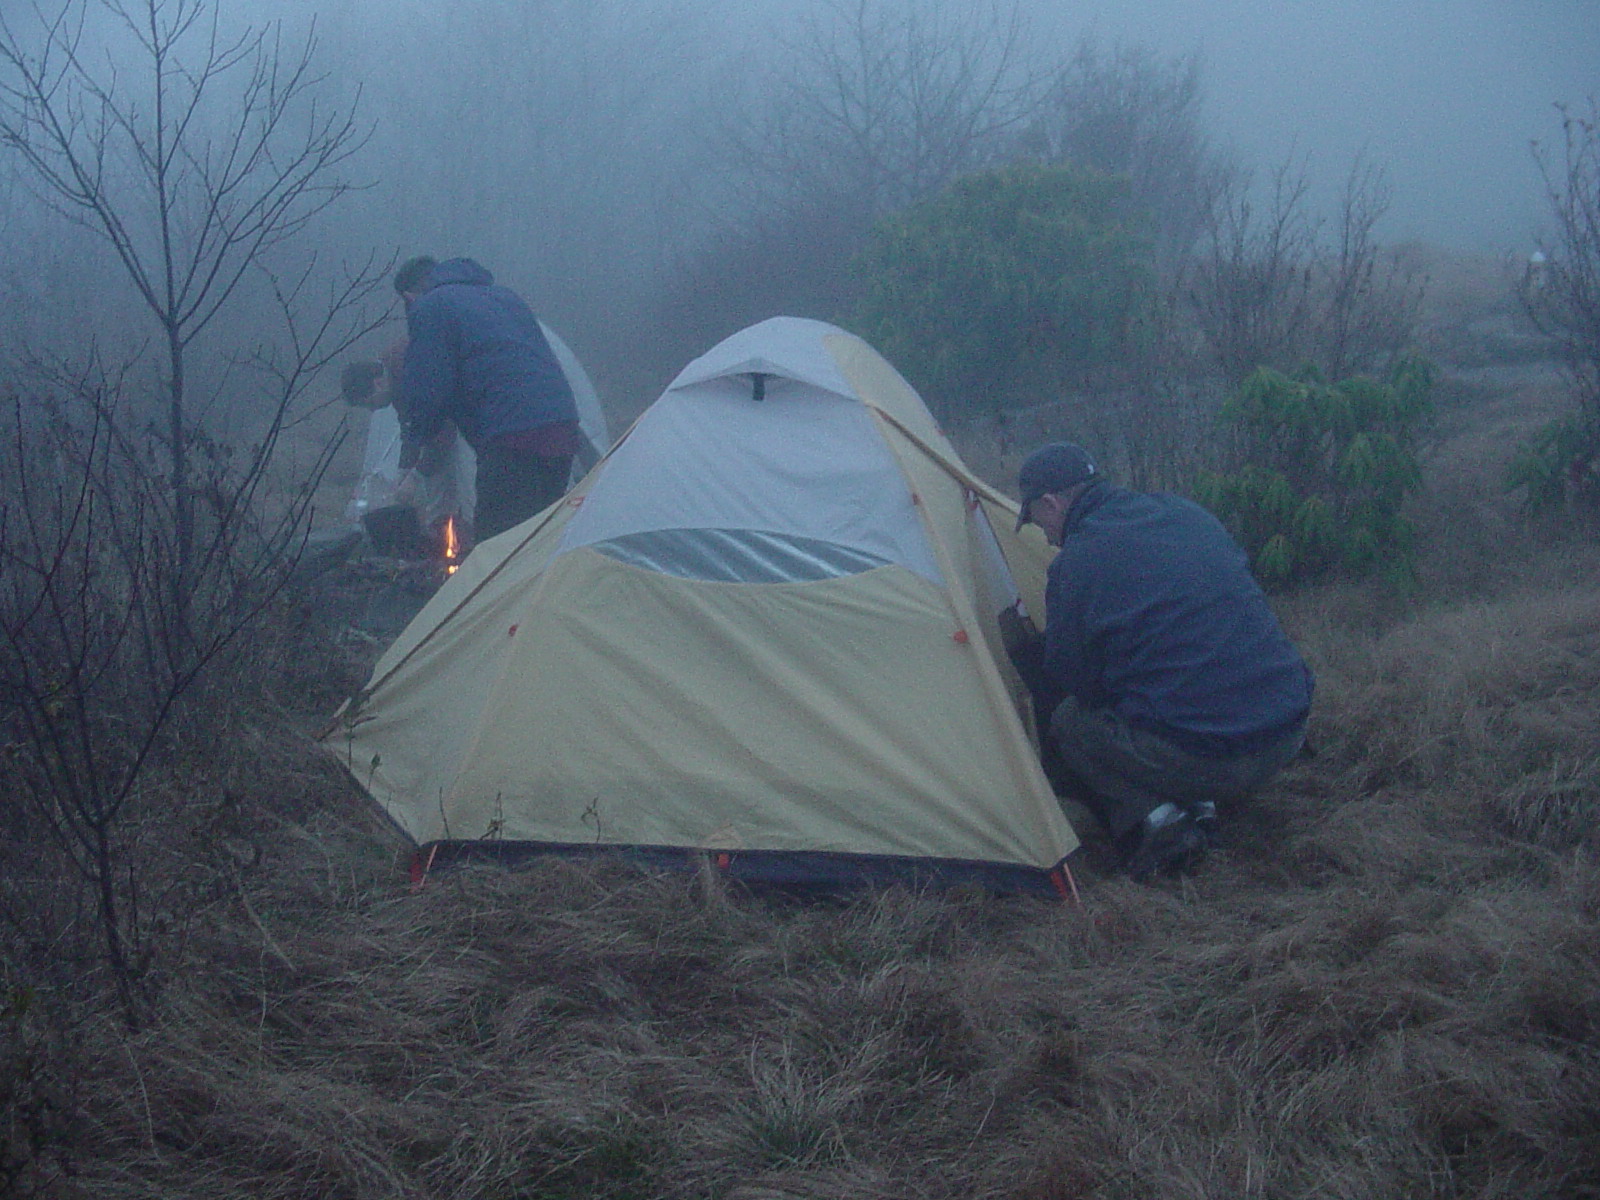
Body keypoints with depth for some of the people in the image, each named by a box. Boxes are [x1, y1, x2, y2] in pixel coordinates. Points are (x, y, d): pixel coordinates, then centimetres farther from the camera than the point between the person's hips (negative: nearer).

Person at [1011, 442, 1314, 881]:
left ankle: (1148, 818, -3)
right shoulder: (1191, 514, 14)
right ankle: (1199, 810, 14)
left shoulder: (1075, 563, -6)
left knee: (1067, 719, 17)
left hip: (1193, 757, -6)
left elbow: (1071, 677, 4)